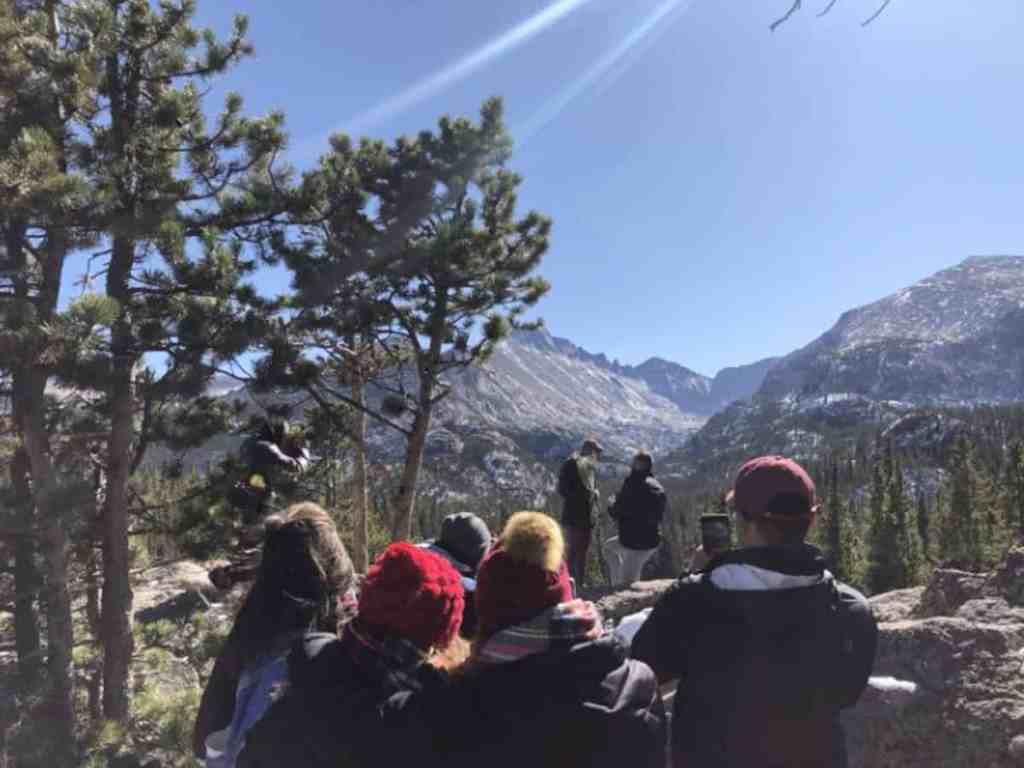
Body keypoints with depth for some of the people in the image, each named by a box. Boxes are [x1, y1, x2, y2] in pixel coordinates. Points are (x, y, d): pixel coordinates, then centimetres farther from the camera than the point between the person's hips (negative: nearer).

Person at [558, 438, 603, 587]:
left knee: (583, 551, 14)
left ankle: (581, 583, 24)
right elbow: (562, 489, -13)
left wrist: (595, 494, 0)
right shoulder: (571, 465, -10)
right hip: (573, 516, -8)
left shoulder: (591, 467, 12)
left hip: (588, 515, 8)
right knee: (573, 550, -6)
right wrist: (582, 494, -22)